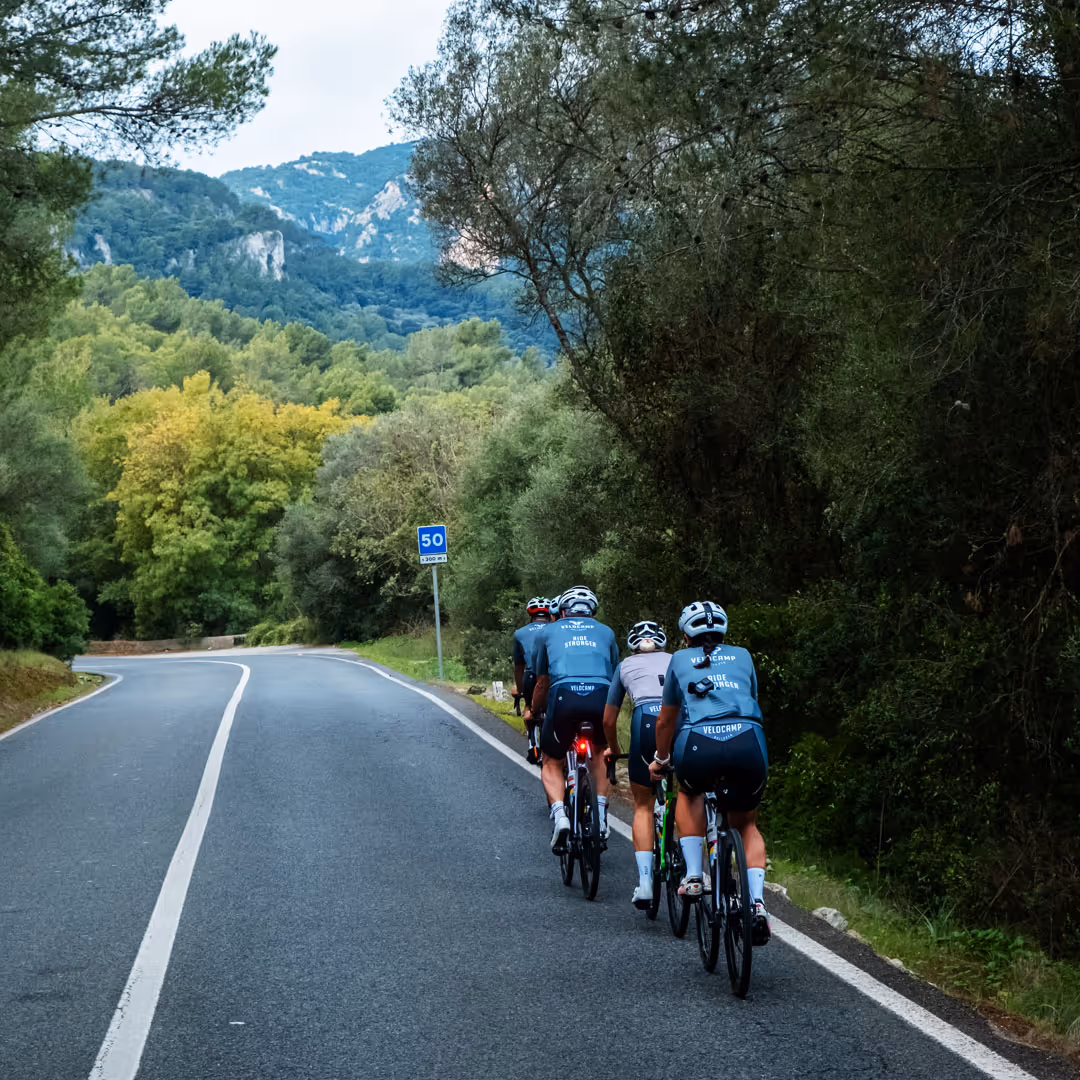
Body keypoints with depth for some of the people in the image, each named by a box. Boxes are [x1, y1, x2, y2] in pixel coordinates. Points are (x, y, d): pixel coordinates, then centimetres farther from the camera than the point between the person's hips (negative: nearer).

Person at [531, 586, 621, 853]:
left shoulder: (549, 632, 27)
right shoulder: (605, 632, 29)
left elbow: (542, 684, 32)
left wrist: (534, 712, 51)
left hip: (564, 696, -1)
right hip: (601, 696, 1)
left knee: (552, 762, 19)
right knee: (600, 751, 31)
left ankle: (559, 814, -7)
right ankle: (601, 816, 18)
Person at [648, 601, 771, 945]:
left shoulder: (680, 660, 22)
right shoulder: (742, 656, 26)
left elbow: (665, 721, 29)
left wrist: (660, 760, 46)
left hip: (699, 746, -1)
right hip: (748, 745, 1)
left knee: (689, 793, 33)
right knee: (746, 824, 24)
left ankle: (693, 874, 17)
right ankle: (757, 901, 2)